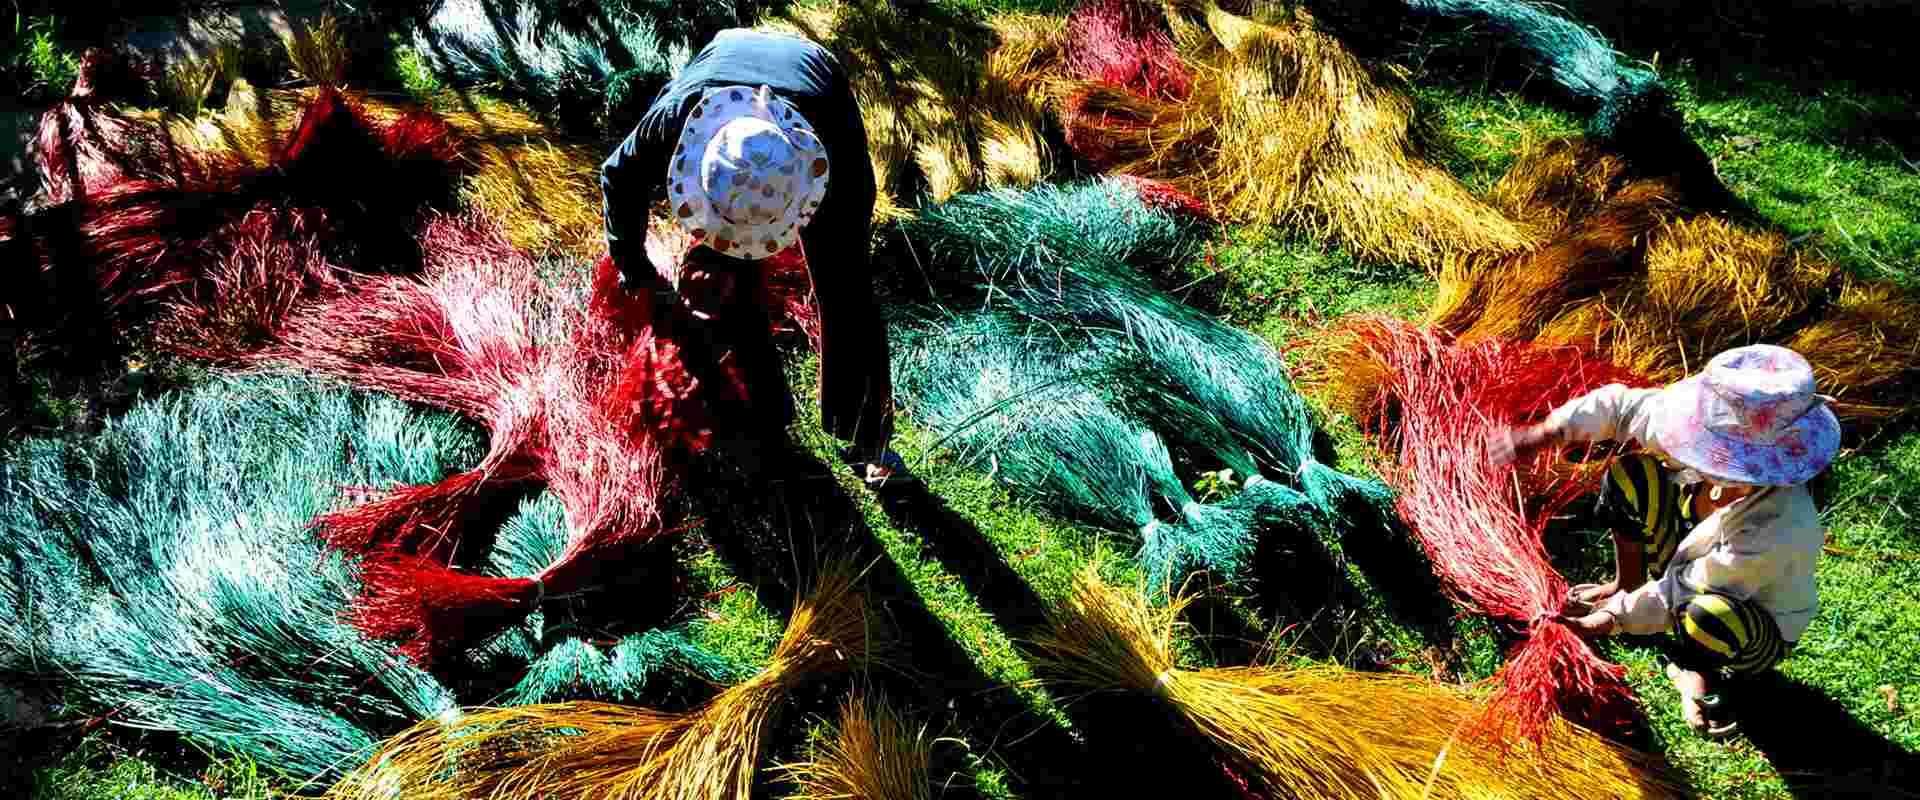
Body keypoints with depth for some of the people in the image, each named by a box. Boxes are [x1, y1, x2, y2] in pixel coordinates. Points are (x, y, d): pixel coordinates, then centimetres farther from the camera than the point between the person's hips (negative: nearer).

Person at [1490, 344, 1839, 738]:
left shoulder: (1776, 533, -42)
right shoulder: (1713, 449, -28)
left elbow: (1677, 596, -33)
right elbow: (1622, 405, -17)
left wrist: (1611, 621, -27)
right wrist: (1543, 434, -27)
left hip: (1762, 633, -6)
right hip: (1693, 567, 6)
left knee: (1706, 615, -43)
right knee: (1629, 476, -10)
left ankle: (1694, 671, -3)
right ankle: (1625, 586, 14)